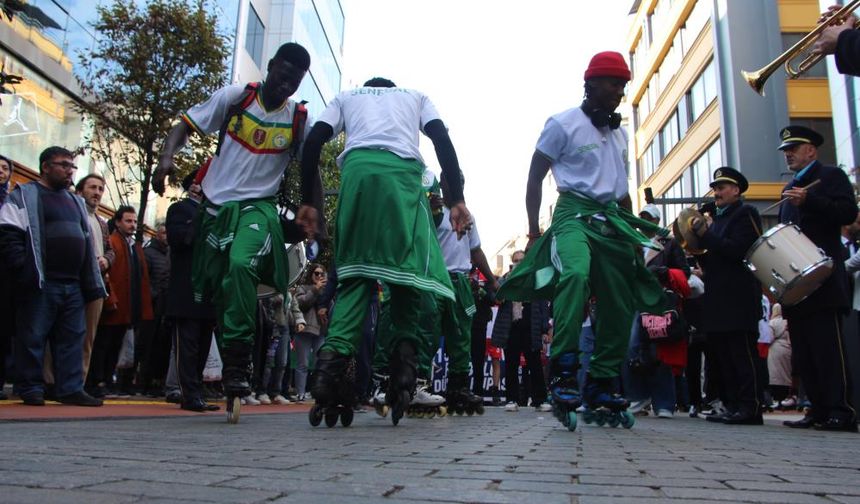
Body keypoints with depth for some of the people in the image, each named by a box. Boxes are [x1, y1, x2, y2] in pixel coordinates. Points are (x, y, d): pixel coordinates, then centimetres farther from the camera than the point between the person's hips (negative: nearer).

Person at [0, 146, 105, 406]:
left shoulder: (75, 202, 22)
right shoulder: (24, 195, 2)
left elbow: (86, 242, 23)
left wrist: (90, 282, 16)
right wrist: (24, 271, -17)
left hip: (73, 285, 7)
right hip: (40, 284, -6)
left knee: (73, 338, 5)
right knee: (33, 338, 0)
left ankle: (70, 388, 9)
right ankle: (30, 389, 9)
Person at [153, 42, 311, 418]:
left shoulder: (299, 119, 0)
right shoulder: (234, 97, -1)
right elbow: (186, 124, 2)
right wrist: (167, 155, -16)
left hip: (258, 206, -2)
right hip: (216, 206, 2)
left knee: (241, 266, -31)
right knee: (215, 288, 5)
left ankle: (238, 368, -25)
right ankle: (232, 373, 21)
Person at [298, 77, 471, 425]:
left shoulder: (346, 96, 34)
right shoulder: (416, 96, 33)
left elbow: (313, 142, 16)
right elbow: (442, 141, 13)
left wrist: (308, 202, 15)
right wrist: (456, 200, 6)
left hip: (357, 167, 1)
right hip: (403, 171, -1)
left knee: (355, 270, 2)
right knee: (406, 269, 2)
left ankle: (333, 360, -16)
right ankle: (403, 365, -12)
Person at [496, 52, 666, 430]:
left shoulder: (620, 133, 20)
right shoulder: (563, 124, 0)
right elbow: (534, 178, 0)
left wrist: (633, 231, 21)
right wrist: (534, 232, -8)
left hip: (612, 221, 7)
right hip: (575, 213, -7)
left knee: (620, 305, 3)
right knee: (575, 274, -36)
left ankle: (602, 384, 15)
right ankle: (564, 371, -34)